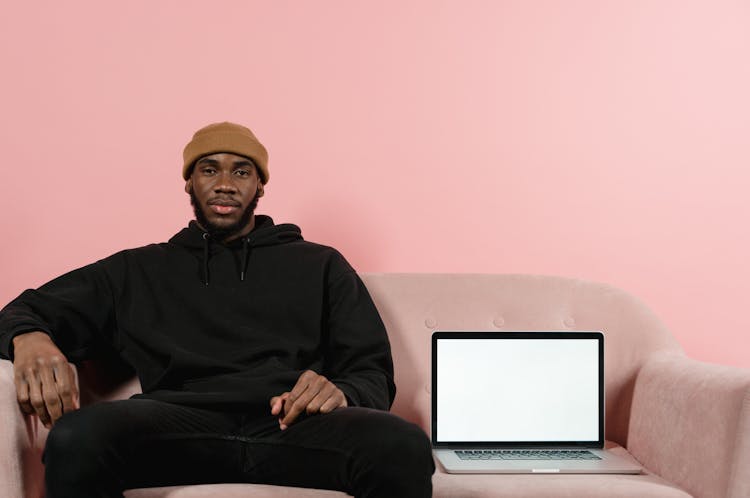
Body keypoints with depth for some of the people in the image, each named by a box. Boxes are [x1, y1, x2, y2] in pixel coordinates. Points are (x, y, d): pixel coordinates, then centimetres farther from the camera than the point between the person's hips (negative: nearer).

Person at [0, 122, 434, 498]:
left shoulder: (320, 265, 24)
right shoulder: (138, 271, 26)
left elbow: (373, 372, 17)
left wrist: (342, 393, -10)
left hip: (296, 425, 0)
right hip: (180, 426, 1)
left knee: (405, 446, -34)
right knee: (76, 438, -33)